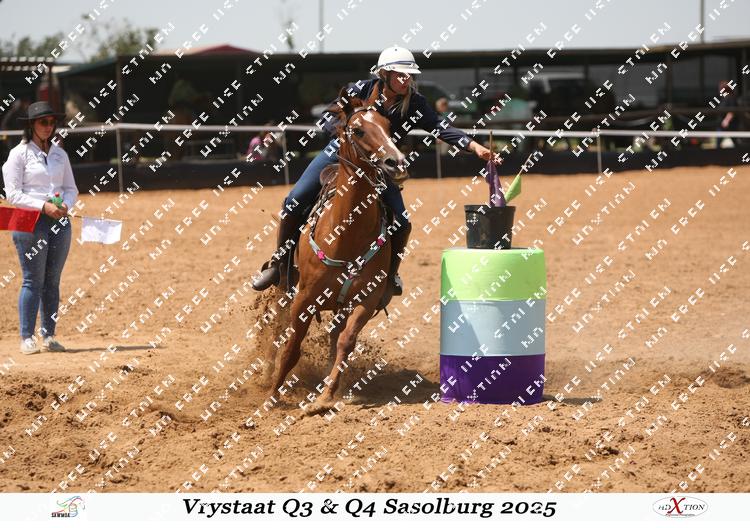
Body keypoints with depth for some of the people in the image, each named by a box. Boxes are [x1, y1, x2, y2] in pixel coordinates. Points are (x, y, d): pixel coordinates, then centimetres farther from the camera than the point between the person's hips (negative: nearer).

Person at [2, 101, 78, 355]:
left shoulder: (59, 154, 13)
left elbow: (71, 189, 17)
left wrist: (65, 205, -5)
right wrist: (43, 206, -17)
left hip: (59, 220, 5)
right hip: (30, 222, -5)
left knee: (52, 280, 7)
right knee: (33, 281, -6)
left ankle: (49, 336, 12)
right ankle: (27, 337, -2)